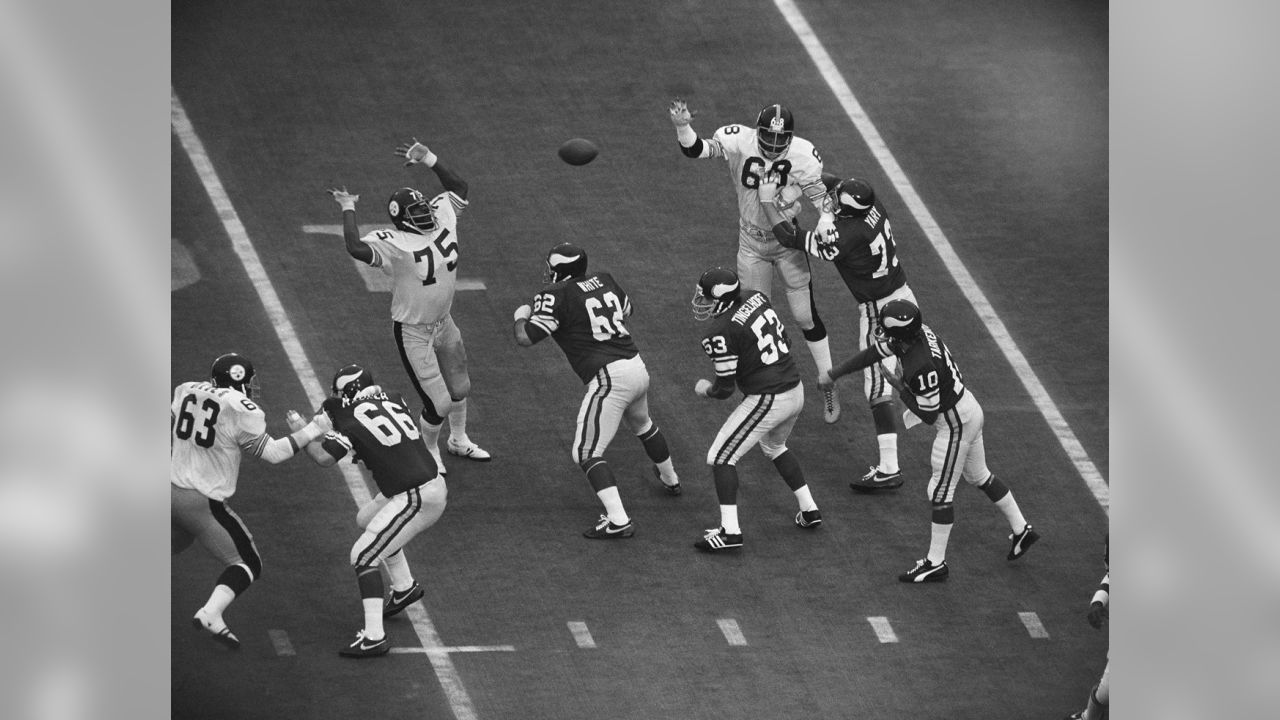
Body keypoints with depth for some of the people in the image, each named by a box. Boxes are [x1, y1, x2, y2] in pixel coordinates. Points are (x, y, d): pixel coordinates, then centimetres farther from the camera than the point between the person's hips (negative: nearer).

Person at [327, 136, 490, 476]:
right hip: (413, 331, -7)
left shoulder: (442, 216, -7)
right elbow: (356, 248, -43)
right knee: (438, 403, -1)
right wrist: (348, 210, -32)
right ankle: (429, 452, 27)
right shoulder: (393, 244, -27)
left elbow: (458, 187, 10)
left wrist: (430, 161, 0)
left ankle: (459, 440, 50)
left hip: (444, 323, 7)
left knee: (459, 388, 24)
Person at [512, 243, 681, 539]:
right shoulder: (603, 280, 11)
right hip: (637, 368, 8)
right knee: (642, 426, 36)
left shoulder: (555, 296, -10)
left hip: (609, 377, -8)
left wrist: (521, 315, 10)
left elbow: (525, 338, -13)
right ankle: (670, 479, 59)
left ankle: (618, 520, -18)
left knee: (587, 454, -4)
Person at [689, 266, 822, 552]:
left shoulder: (722, 333, -19)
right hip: (795, 390, 8)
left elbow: (724, 388, -13)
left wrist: (704, 390, 8)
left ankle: (730, 531, -6)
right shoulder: (756, 298, 3)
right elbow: (786, 341, 13)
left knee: (721, 457, 2)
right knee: (774, 445, 34)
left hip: (767, 400, -8)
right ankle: (809, 510, 35)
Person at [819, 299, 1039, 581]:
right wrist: (833, 374, 6)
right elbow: (873, 353, 5)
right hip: (969, 408, 10)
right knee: (978, 476, 25)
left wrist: (900, 388, -12)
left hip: (957, 422, -10)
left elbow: (928, 415, -23)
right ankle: (1021, 530, 36)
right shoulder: (917, 332, -8)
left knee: (940, 491, 1)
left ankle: (936, 563, 10)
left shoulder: (922, 367, -34)